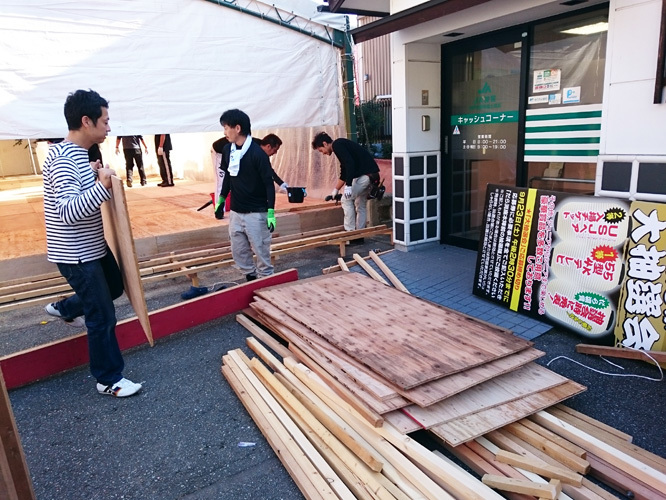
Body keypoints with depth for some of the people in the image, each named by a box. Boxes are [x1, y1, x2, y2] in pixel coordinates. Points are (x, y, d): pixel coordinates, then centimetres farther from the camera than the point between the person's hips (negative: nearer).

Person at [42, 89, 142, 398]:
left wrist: (95, 176, 5)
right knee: (103, 317, 0)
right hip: (76, 255, -10)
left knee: (114, 287, 28)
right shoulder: (62, 160, -25)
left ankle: (63, 309, 50)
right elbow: (68, 212, -34)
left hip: (92, 247, 10)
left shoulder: (77, 154, 7)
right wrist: (102, 186, -45)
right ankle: (108, 380, 18)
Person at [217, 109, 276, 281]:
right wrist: (221, 200, 20)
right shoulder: (227, 150, 2)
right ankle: (250, 278, 30)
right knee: (238, 252, 12)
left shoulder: (257, 153, -16)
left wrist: (271, 212, -18)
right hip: (235, 212, 6)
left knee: (261, 251, 3)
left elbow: (269, 183, -14)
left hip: (256, 213, -6)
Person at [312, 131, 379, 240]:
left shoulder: (337, 145, -6)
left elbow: (350, 163, -21)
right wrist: (335, 190, 38)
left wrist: (348, 186, -23)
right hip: (372, 174, 10)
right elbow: (344, 174, 31)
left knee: (346, 200, -2)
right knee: (361, 204, 16)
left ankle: (350, 232, 2)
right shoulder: (341, 145, 24)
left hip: (365, 174, -10)